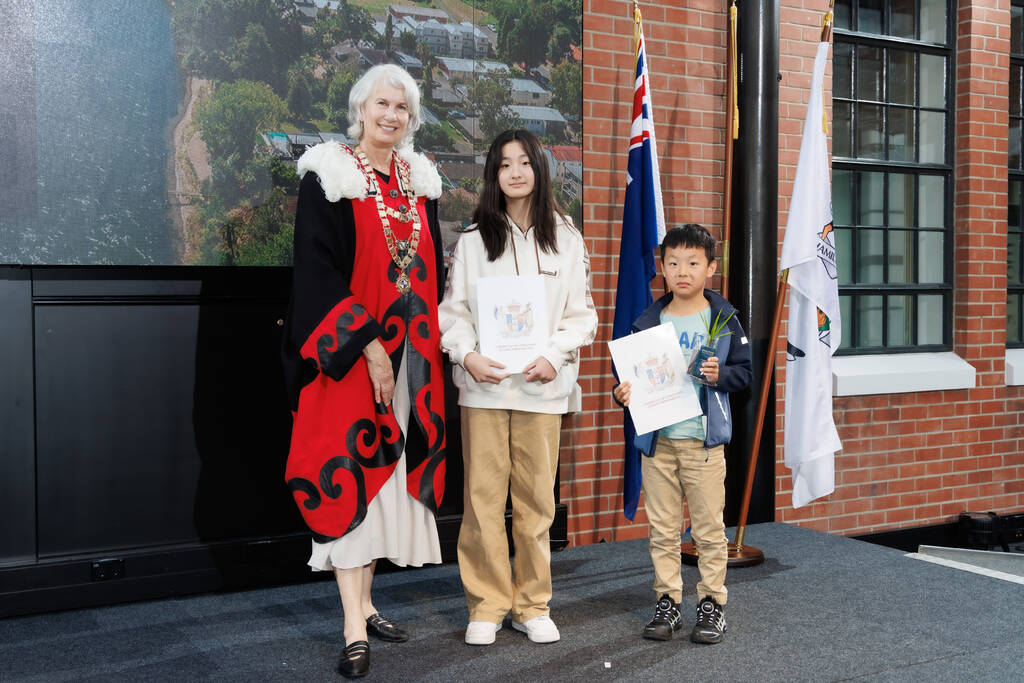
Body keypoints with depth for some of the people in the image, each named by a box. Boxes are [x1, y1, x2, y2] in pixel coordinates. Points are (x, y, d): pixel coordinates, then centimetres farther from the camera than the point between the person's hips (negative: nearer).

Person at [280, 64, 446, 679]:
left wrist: (428, 344, 7)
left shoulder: (420, 181, 13)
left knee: (389, 470, 8)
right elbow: (319, 269, -11)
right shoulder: (330, 178, -4)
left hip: (410, 351, 6)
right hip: (349, 351, -6)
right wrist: (367, 345, -18)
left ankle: (364, 601, 20)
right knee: (351, 473, -7)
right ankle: (355, 630, -4)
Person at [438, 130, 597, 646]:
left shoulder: (565, 239, 8)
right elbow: (452, 309, 5)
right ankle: (486, 604, 12)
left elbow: (581, 313, 7)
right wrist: (467, 356, -12)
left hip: (541, 387, 0)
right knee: (483, 497, 0)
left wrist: (555, 356, -9)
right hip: (482, 385, 0)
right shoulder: (473, 239, 7)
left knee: (536, 499, 4)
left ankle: (532, 604, 17)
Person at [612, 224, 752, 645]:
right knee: (662, 528, 9)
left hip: (704, 439, -2)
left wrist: (720, 375, -14)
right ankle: (667, 602, 19)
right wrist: (623, 392, -8)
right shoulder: (648, 322, 6)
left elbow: (744, 371, 5)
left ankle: (712, 603, 17)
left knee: (708, 527, 4)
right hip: (657, 438, 2)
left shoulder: (723, 319, 1)